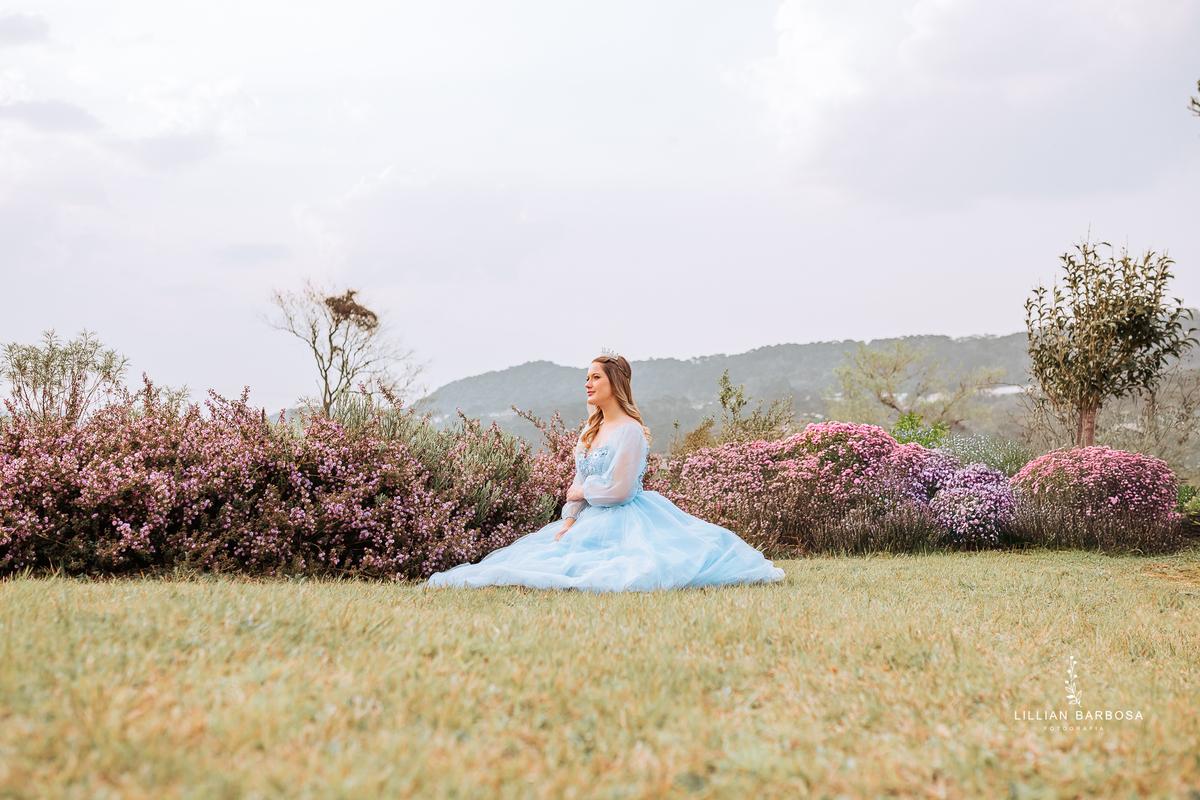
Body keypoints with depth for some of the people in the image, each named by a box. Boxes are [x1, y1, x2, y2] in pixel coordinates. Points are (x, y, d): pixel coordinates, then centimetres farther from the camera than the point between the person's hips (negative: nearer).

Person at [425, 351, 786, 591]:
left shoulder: (630, 431, -15)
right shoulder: (591, 430, 13)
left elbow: (618, 489, -19)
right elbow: (580, 481, 13)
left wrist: (578, 493, -3)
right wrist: (569, 520, -3)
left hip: (627, 520, -8)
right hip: (591, 520, 9)